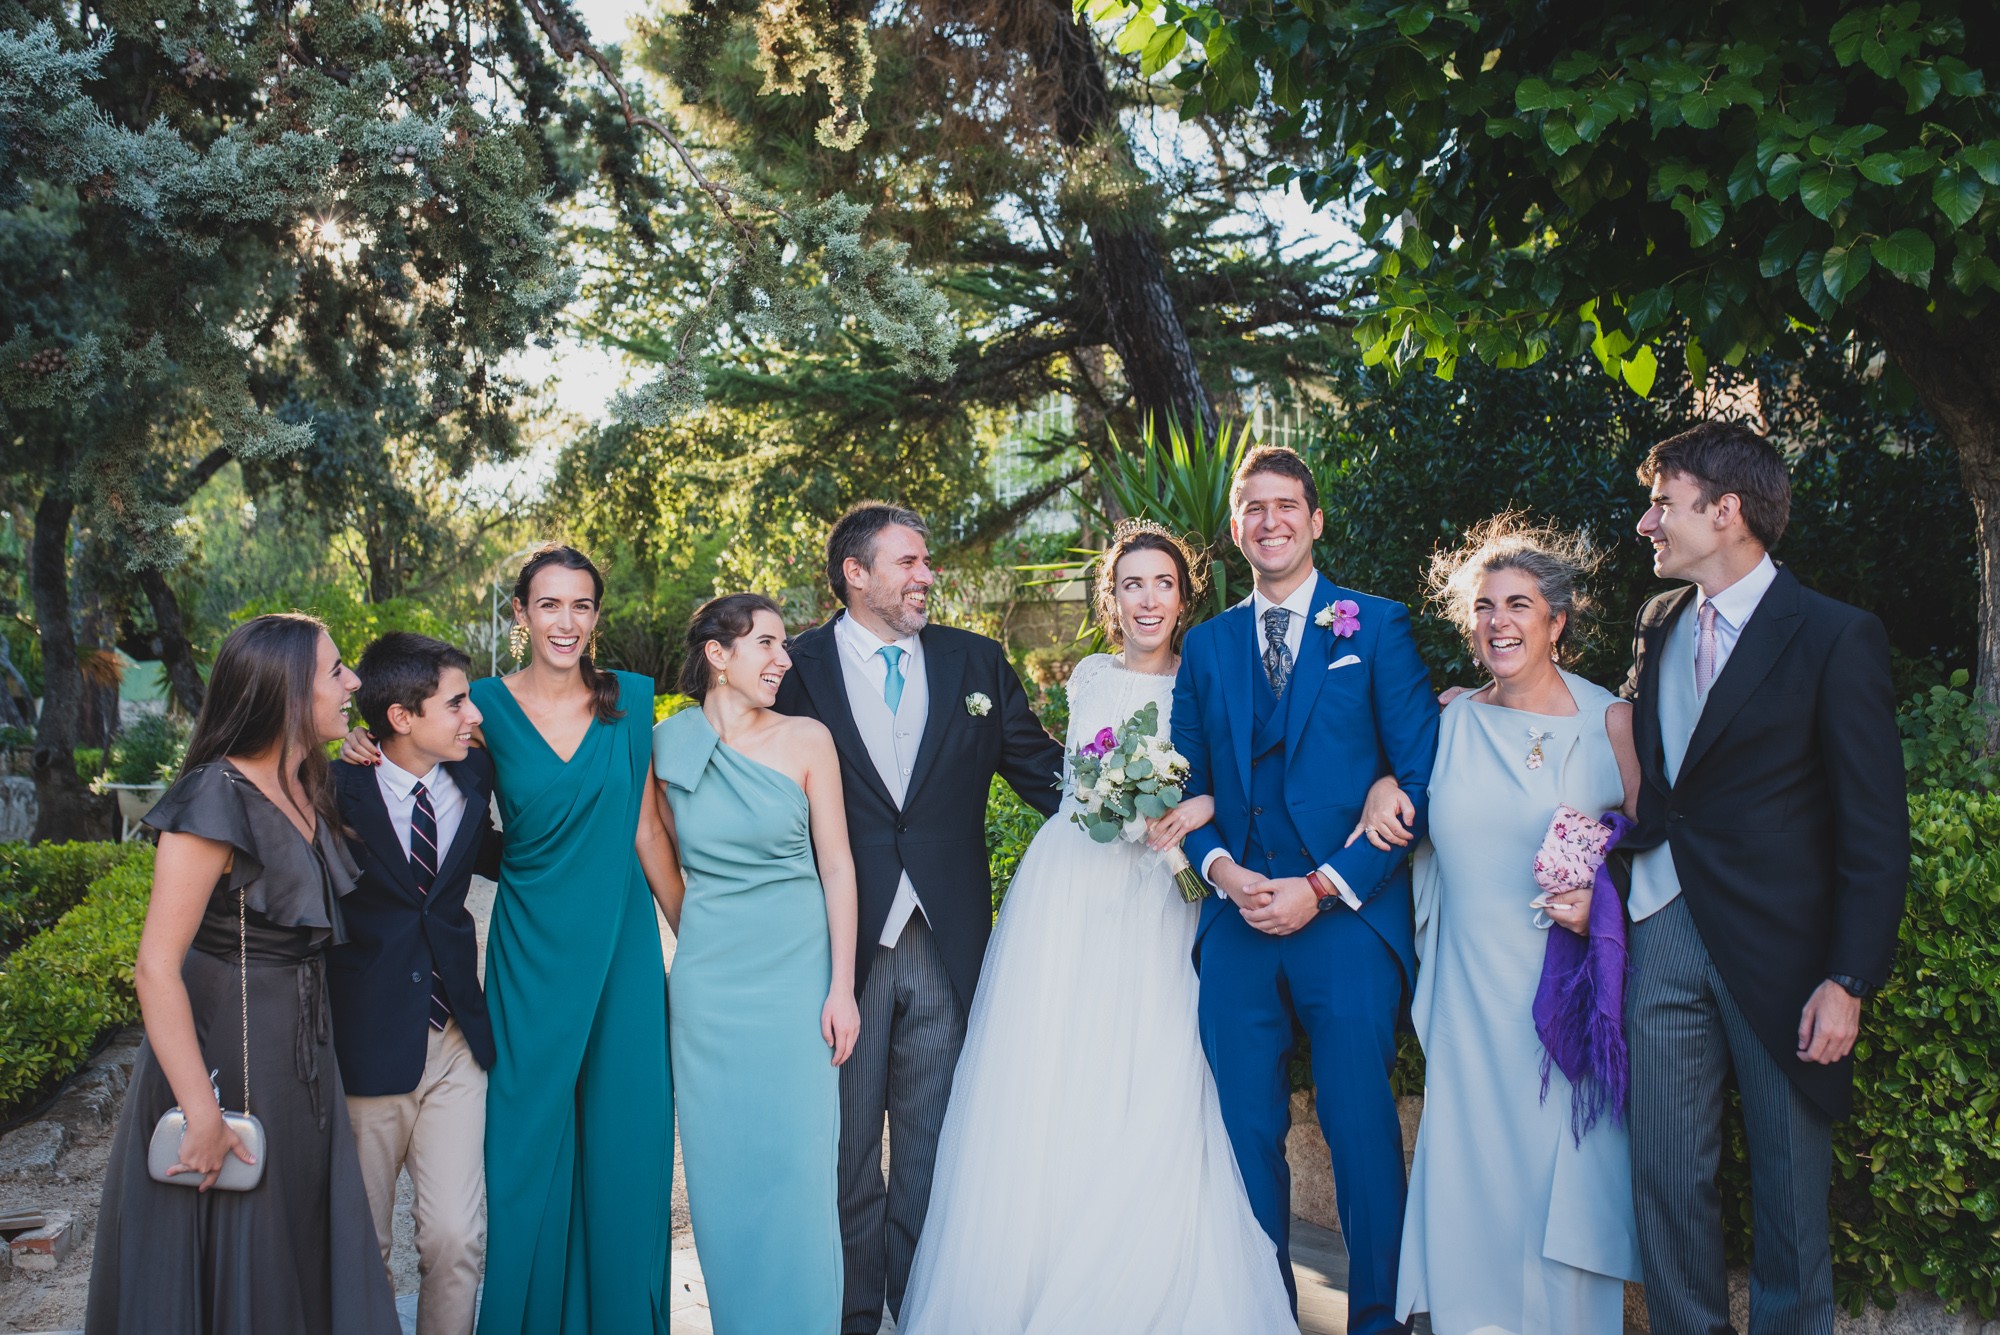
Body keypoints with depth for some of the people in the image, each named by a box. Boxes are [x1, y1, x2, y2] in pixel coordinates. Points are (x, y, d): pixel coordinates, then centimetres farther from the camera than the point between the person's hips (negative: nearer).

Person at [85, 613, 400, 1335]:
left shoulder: (307, 790, 4)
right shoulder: (218, 798, -21)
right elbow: (156, 966, -23)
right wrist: (202, 1113, -23)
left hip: (300, 1060, 8)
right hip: (225, 1062, -8)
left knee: (303, 1260, 18)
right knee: (233, 1275, 8)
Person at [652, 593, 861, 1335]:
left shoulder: (806, 739, -2)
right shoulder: (668, 744, 1)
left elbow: (836, 864, -2)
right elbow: (666, 861, 13)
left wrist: (842, 988, -6)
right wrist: (696, 943, 13)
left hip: (796, 969, -1)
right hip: (709, 978, 1)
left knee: (798, 1163, 1)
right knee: (722, 1169, 8)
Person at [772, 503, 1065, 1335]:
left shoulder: (975, 663, 7)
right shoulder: (799, 669, -2)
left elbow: (1042, 769, 5)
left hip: (946, 944, 2)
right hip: (841, 944, -2)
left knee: (932, 1147, 13)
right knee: (847, 1147, 11)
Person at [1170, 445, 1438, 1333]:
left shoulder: (1377, 626, 3)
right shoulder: (1206, 644, 14)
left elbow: (1420, 776, -3)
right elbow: (1188, 785, 15)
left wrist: (1324, 888, -10)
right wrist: (1222, 868, -6)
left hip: (1350, 919, -3)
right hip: (1238, 923, 4)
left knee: (1362, 1131, 0)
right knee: (1248, 1134, 8)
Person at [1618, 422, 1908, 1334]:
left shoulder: (1836, 637, -8)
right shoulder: (1657, 624, 9)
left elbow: (1875, 830, -9)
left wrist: (1850, 979, -13)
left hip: (1779, 947, -4)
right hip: (1665, 933, 5)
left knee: (1790, 1188, 9)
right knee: (1667, 1179, 9)